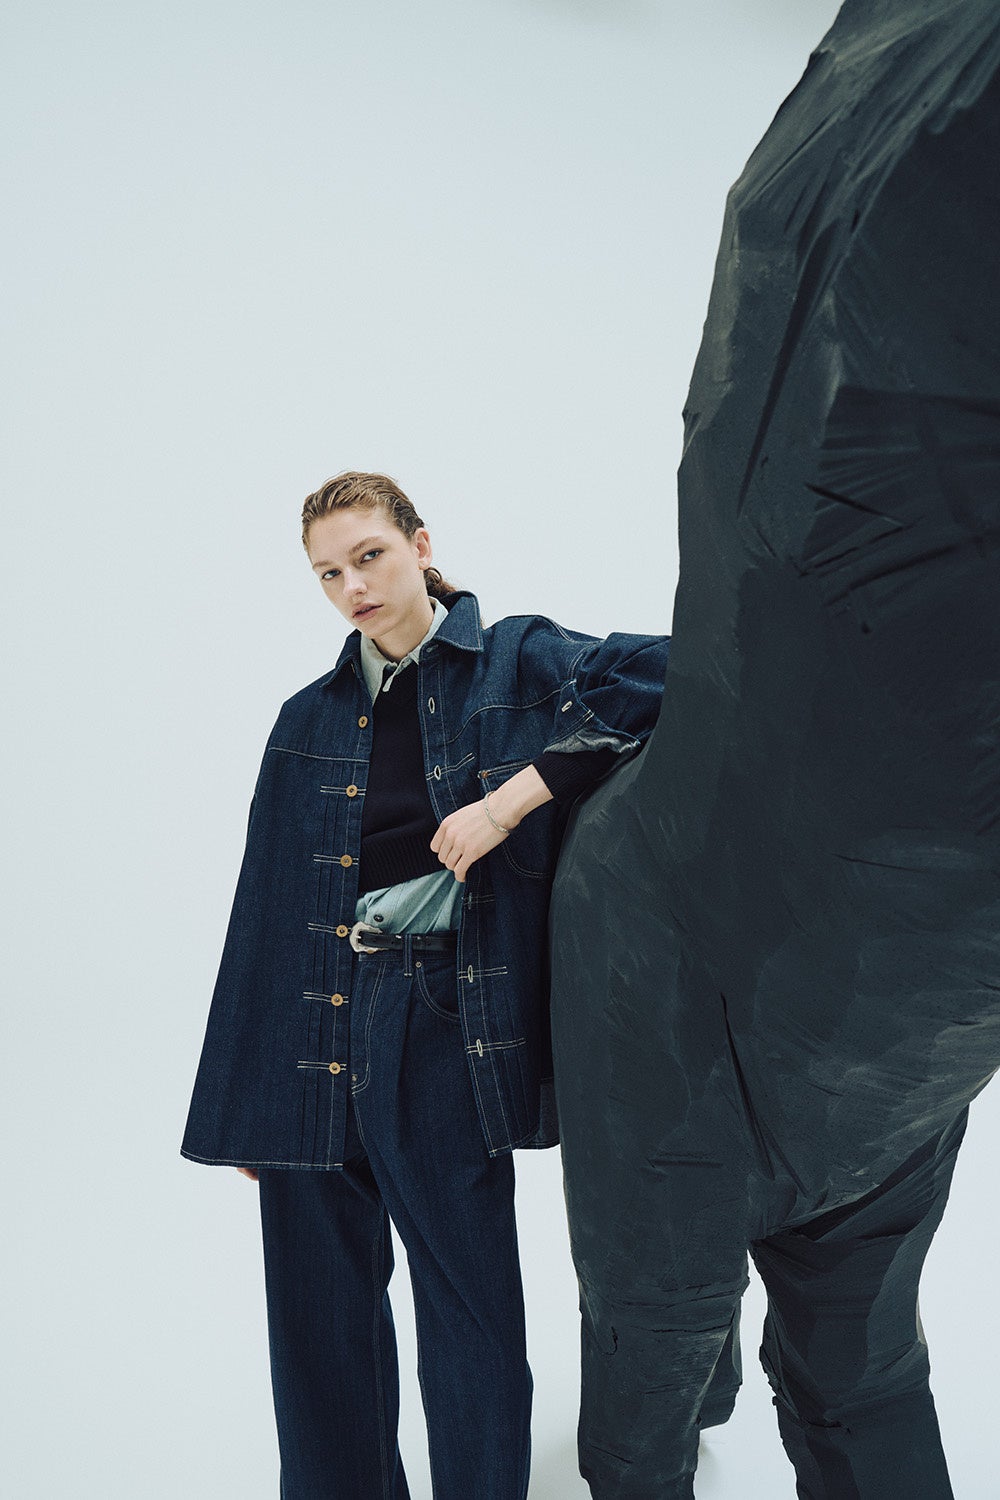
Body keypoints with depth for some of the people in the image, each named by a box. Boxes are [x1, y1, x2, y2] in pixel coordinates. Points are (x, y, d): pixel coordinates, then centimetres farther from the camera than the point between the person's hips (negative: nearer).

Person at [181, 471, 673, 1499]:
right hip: (313, 1030, 4)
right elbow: (265, 914, 12)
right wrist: (241, 1104, 8)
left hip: (444, 1026, -4)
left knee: (471, 1305, 3)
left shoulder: (515, 663, 4)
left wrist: (513, 797, -19)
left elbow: (660, 679, -14)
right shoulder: (309, 721, 14)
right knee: (318, 1314, 11)